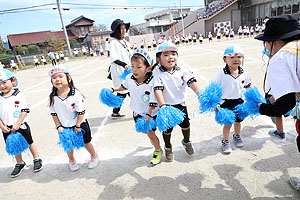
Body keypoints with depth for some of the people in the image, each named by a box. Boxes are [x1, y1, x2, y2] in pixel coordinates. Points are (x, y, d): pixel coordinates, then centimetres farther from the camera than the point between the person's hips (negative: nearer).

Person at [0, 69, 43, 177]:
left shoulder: (19, 95, -11)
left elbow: (24, 111, -13)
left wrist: (17, 125, -17)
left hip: (21, 126, -4)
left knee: (29, 143, 9)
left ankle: (37, 160, 28)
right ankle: (20, 163, 35)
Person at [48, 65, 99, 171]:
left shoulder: (75, 94, -21)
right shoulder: (52, 97, -10)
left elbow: (81, 112, -17)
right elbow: (53, 113, 1)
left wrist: (78, 126, -15)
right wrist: (58, 126, -3)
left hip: (79, 124, -3)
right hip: (65, 127, 3)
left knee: (86, 142, 12)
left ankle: (94, 156, 40)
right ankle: (71, 160, 47)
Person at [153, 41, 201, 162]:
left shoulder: (181, 70, -4)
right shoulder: (158, 73, -15)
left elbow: (191, 82, -13)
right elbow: (157, 90, -25)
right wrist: (163, 106, -37)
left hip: (181, 104, 4)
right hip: (167, 106, -3)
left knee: (185, 125, 17)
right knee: (167, 129, 11)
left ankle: (186, 141, 48)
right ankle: (168, 147, 39)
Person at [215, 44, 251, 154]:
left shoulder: (243, 73, -4)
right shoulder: (222, 74, -16)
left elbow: (248, 87, 11)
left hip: (239, 101, 4)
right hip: (226, 103, -4)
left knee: (238, 121, 20)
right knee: (228, 123, 6)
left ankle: (237, 136, 48)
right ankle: (225, 141, 27)